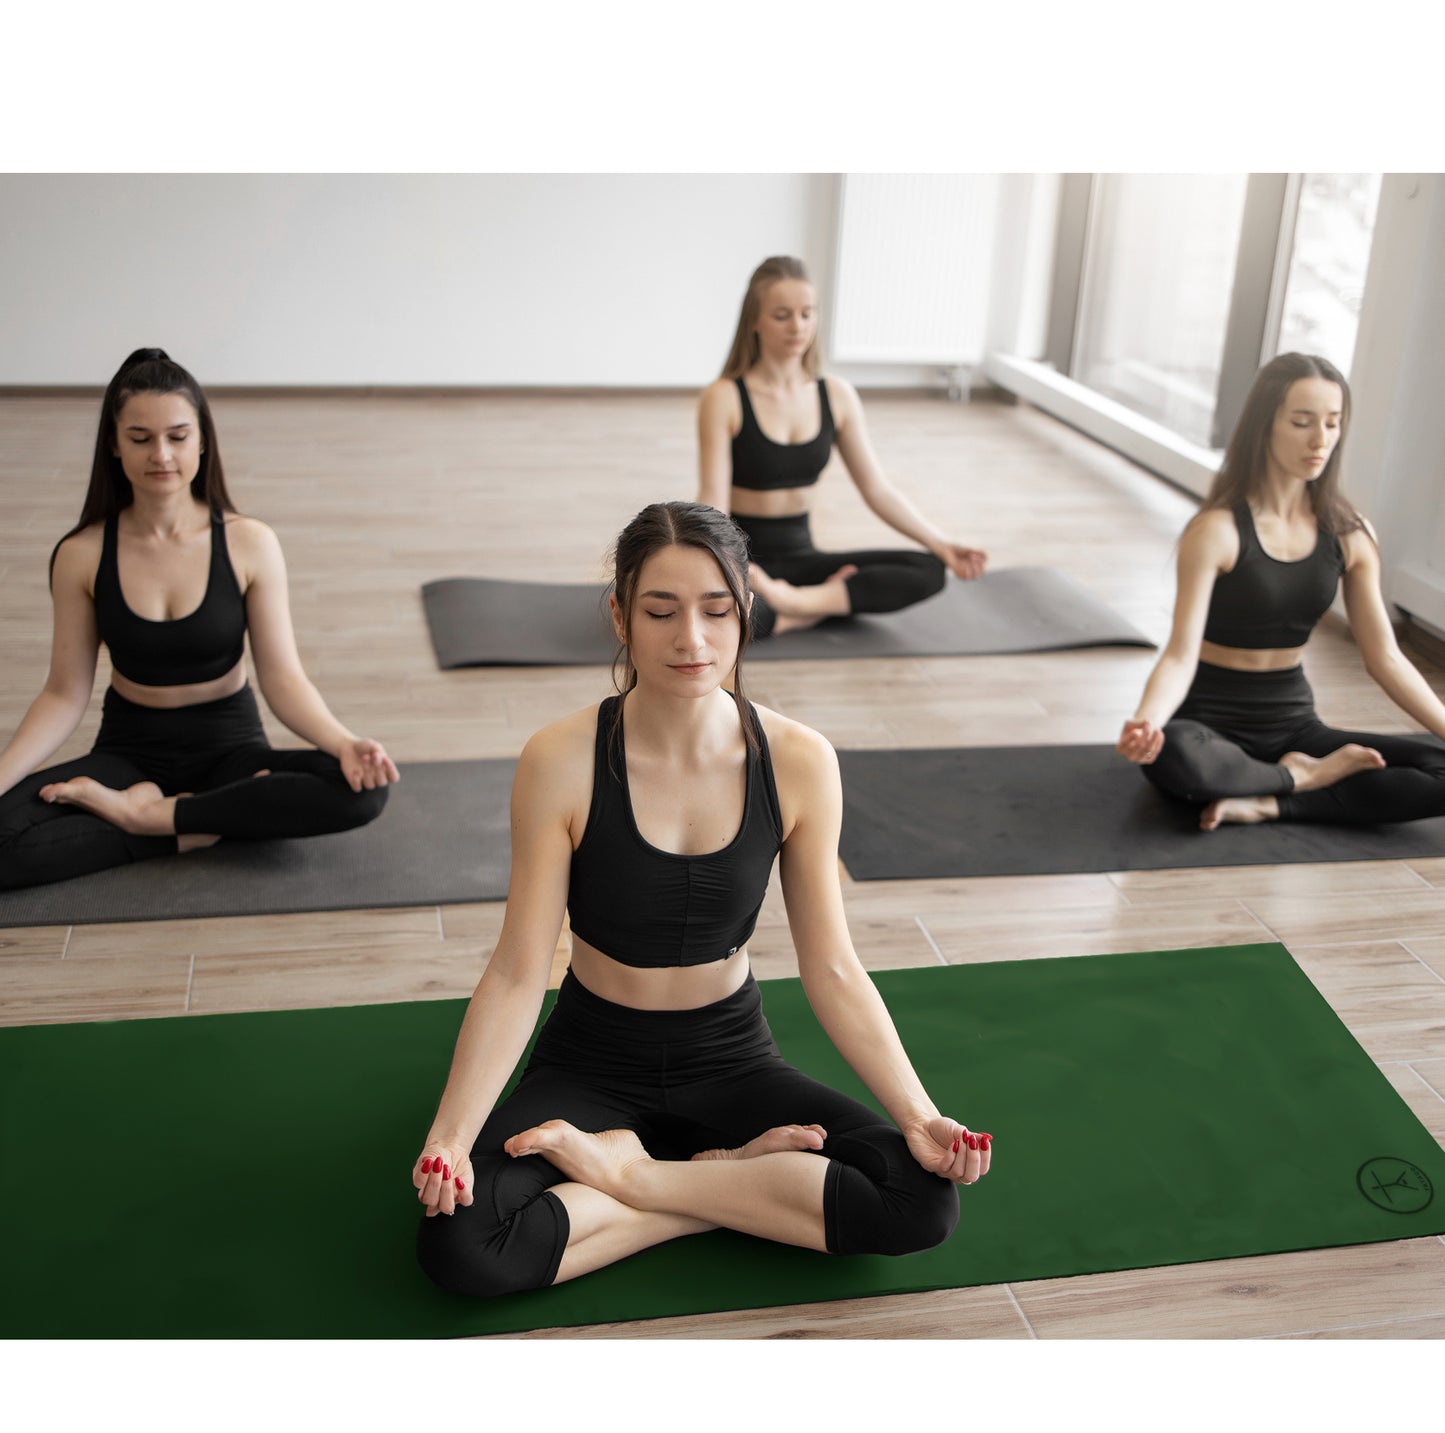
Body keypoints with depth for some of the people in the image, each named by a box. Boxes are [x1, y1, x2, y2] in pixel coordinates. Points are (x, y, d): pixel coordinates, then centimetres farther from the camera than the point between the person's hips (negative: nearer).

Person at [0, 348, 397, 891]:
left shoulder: (250, 544, -10)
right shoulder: (81, 556, -7)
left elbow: (282, 677, -11)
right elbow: (65, 694, -3)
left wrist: (343, 742, -30)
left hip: (230, 748, 0)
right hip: (130, 749, 0)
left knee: (363, 789, -30)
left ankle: (145, 813, -18)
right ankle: (190, 829, -13)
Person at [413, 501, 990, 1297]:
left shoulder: (798, 761, -12)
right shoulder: (561, 761, -17)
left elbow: (832, 970, -7)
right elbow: (518, 973, -15)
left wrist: (918, 1115, -19)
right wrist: (449, 1136, -27)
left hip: (729, 1058, 2)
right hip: (593, 1060, -2)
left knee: (923, 1197, -21)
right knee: (458, 1244, -28)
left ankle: (631, 1172, -9)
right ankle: (733, 1175, -10)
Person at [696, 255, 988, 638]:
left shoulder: (837, 396, 4)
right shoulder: (723, 399, -11)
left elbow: (878, 490, 3)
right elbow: (713, 501, -19)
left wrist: (940, 544, -10)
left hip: (799, 556, 5)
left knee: (930, 571, -15)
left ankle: (799, 601, -20)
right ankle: (812, 610, -16)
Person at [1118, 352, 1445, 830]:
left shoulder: (1350, 536, 2)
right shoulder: (1217, 531, -14)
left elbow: (1385, 657, 3)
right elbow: (1181, 655, -20)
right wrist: (1145, 722, -40)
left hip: (1292, 721, 4)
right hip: (1210, 719, -4)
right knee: (1171, 754, -41)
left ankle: (1267, 803, -18)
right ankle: (1301, 777, -12)